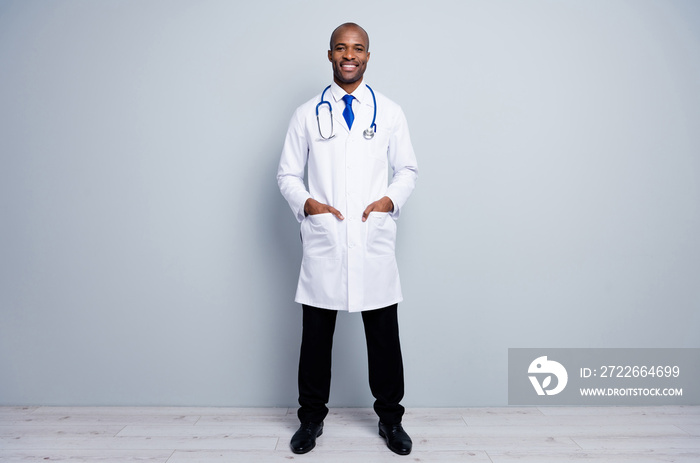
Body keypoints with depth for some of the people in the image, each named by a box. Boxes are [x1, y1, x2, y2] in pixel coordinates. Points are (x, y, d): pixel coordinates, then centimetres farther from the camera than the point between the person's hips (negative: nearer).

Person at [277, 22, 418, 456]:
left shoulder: (390, 112, 9)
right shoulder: (307, 114, 8)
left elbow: (408, 169, 11)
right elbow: (288, 173, 9)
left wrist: (391, 199, -8)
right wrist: (306, 201, -10)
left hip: (374, 240, 0)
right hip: (323, 240, 0)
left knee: (384, 335, 7)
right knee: (316, 334, 9)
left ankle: (390, 417, 27)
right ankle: (312, 417, 29)